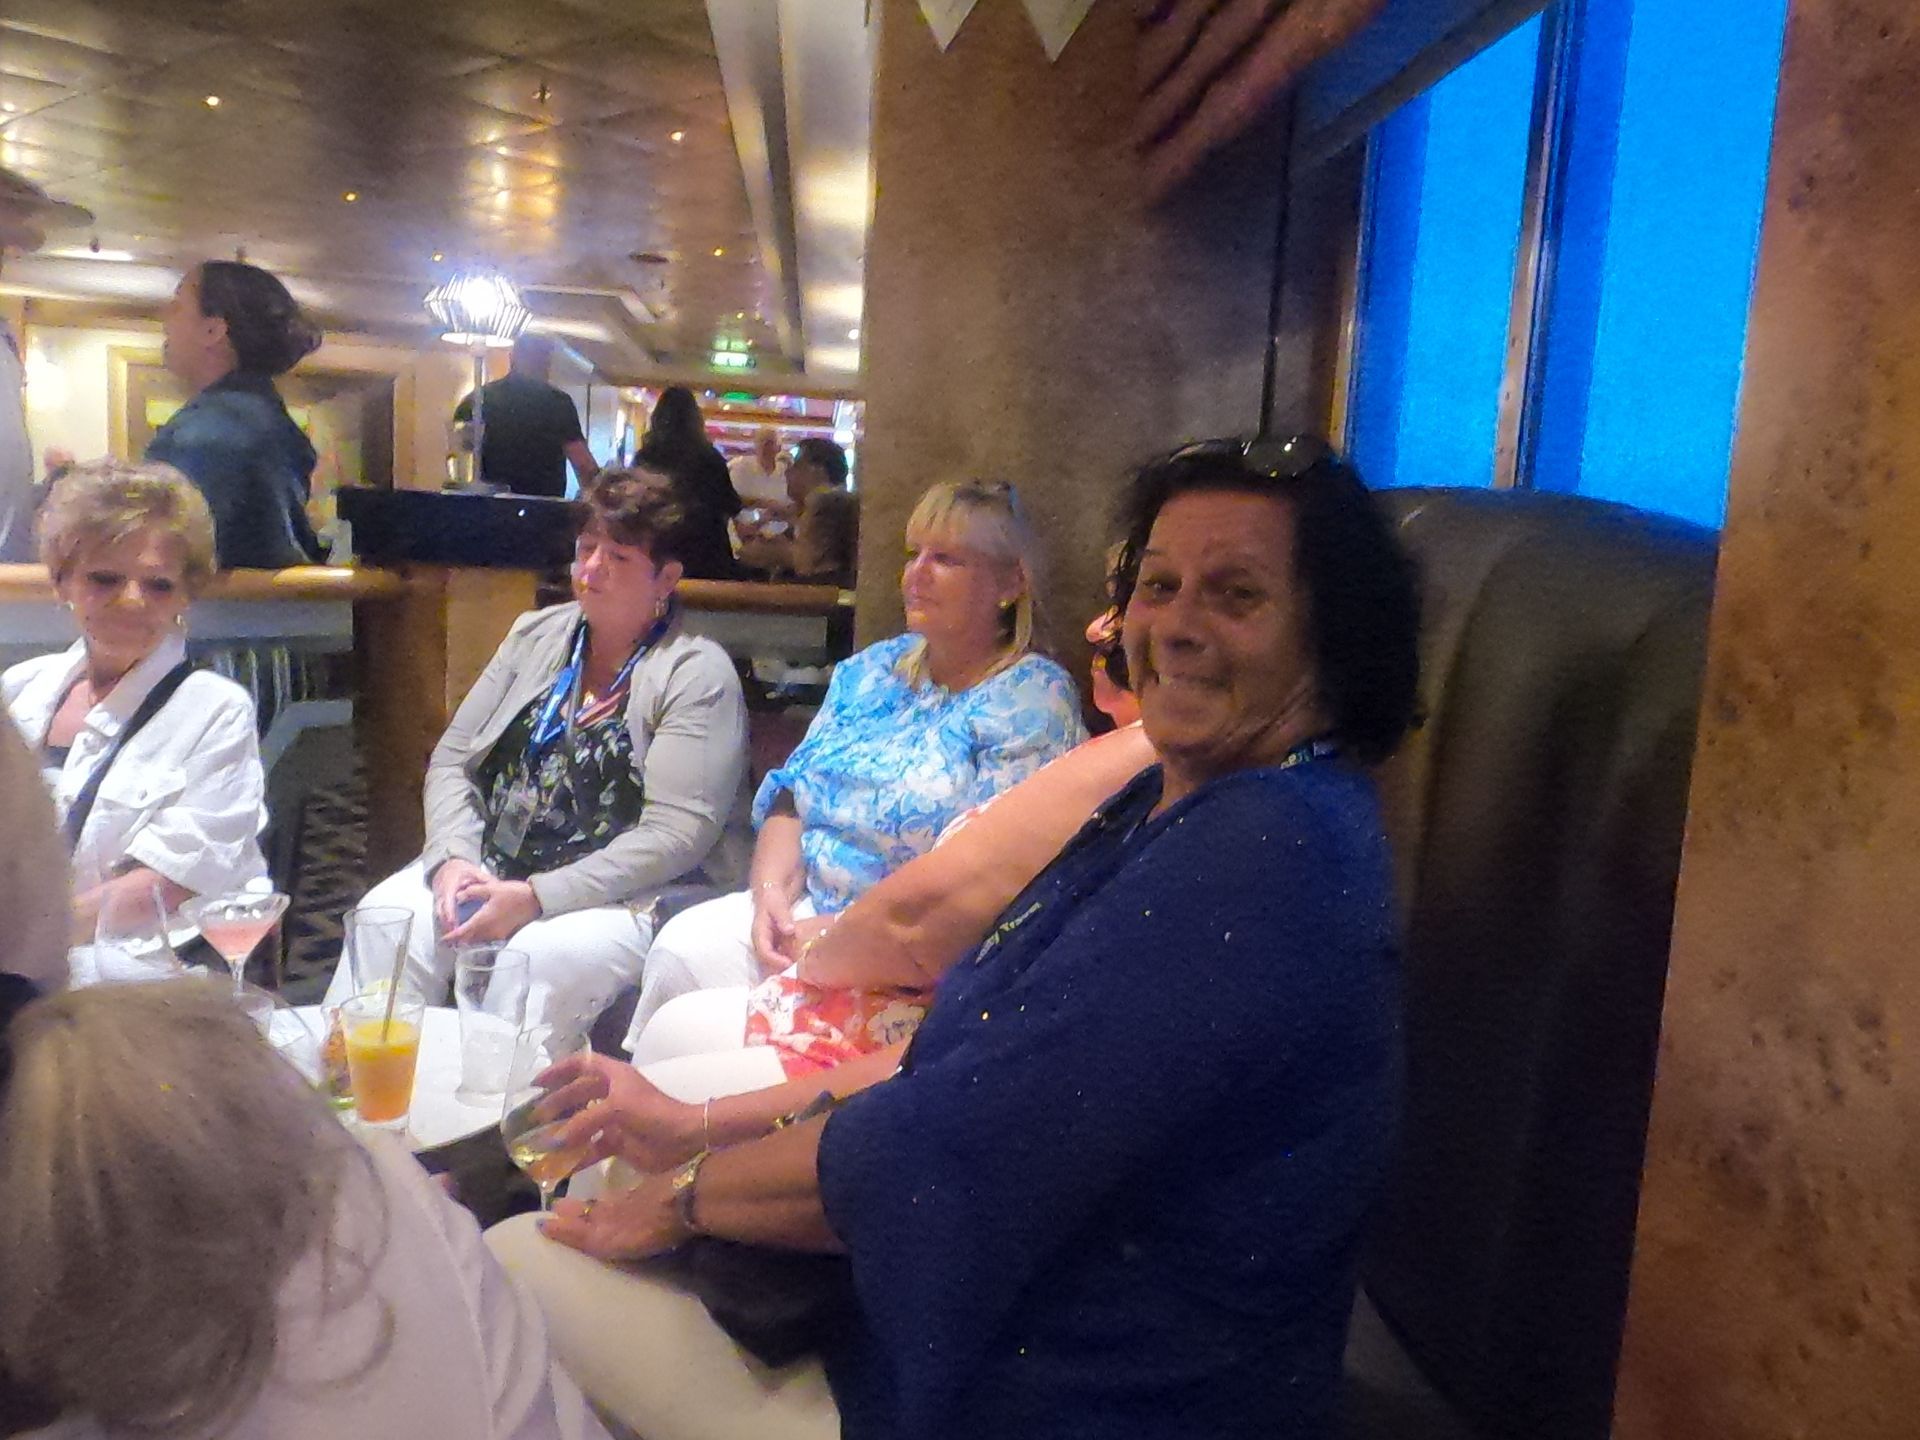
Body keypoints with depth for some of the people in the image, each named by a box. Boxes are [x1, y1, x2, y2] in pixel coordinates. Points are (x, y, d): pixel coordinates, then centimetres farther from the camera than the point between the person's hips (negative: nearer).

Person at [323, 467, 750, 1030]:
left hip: (624, 895, -5)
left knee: (536, 960, -34)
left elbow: (678, 830, -16)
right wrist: (453, 858, -8)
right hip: (488, 868, 6)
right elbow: (452, 760, 12)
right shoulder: (536, 635, 12)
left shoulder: (697, 673, -7)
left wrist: (536, 897, -20)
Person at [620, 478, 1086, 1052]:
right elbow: (792, 792, 12)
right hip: (802, 906, 7)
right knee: (681, 945, -17)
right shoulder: (871, 670, 14)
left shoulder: (1033, 698, -8)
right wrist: (772, 888, -8)